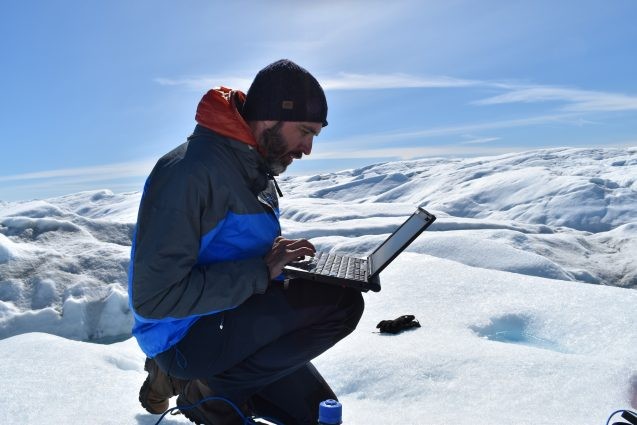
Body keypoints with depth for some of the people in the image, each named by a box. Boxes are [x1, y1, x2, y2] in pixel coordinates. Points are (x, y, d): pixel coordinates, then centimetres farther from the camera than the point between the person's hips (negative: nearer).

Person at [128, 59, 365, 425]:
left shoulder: (258, 168, 5)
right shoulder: (190, 170, -24)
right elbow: (155, 297, -27)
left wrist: (282, 257, -3)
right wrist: (262, 271, -26)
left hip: (234, 323, 9)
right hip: (185, 336, -9)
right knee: (340, 303, -23)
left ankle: (206, 392, 17)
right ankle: (205, 385, -8)